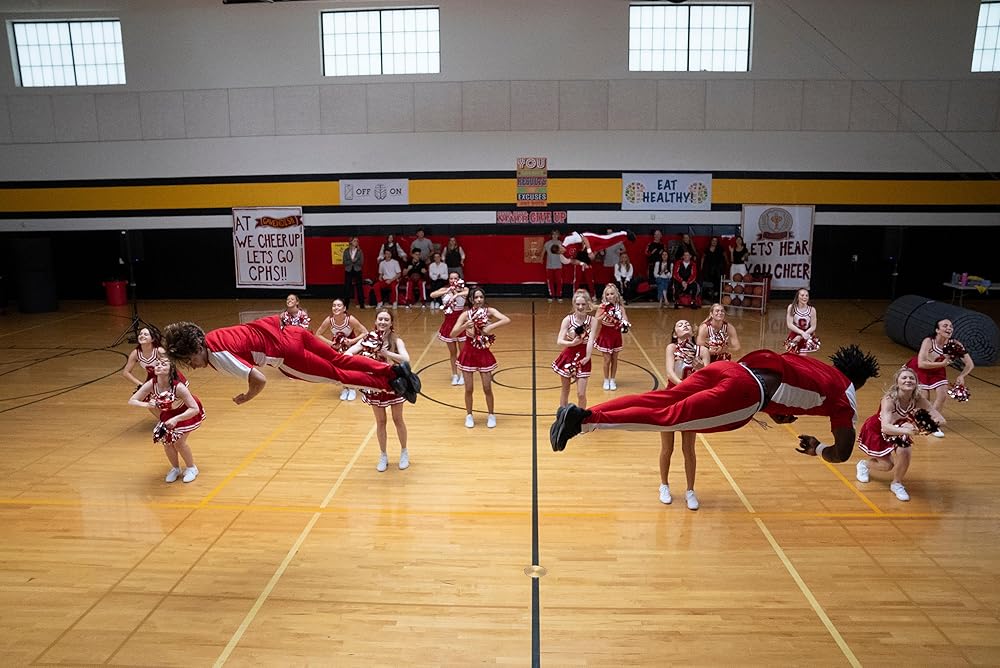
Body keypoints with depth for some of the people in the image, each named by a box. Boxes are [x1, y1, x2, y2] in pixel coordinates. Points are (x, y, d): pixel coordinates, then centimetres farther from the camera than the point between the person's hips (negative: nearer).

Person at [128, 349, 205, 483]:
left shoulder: (178, 387, -37)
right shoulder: (151, 385, -26)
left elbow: (195, 409, -36)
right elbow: (132, 401, -19)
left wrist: (176, 419, -44)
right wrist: (147, 404, -39)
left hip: (188, 412, -4)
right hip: (168, 413, 4)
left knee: (178, 441, -14)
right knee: (166, 442, -5)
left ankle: (191, 468, 13)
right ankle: (175, 469, 23)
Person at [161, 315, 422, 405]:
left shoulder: (219, 357, -18)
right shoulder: (208, 338, 8)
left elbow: (259, 380, -22)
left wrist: (245, 399, -4)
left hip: (283, 350, -8)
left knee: (337, 375, 5)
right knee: (340, 360, 11)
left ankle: (392, 383, 11)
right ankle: (396, 370, 12)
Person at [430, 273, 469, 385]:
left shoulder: (464, 289, -7)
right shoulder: (445, 289, -2)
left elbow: (467, 293, -31)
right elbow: (432, 295, -18)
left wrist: (456, 294, -45)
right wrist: (447, 291, -25)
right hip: (449, 323, 2)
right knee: (452, 352, 13)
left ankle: (463, 375, 23)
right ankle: (455, 375, 26)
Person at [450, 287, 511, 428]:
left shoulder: (489, 311, -9)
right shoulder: (466, 314, -9)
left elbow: (507, 320, -25)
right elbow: (452, 334, -15)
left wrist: (490, 327, -33)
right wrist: (465, 326, -30)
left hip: (484, 354, 0)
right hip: (468, 354, 0)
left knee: (487, 388, 5)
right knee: (469, 389, 6)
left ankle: (491, 415, 26)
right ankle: (469, 415, 26)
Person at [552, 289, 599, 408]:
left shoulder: (592, 320, -8)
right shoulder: (567, 320, -8)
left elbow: (591, 340, -16)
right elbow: (559, 341, -14)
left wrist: (587, 357, -29)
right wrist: (572, 343, -31)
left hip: (583, 359, -1)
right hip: (568, 358, 1)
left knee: (581, 394, -4)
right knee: (565, 391, 13)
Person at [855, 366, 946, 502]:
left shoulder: (918, 400, -23)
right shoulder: (889, 399, -37)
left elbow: (941, 419, -25)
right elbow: (885, 427, -49)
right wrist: (906, 431, -66)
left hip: (896, 433, 4)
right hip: (875, 431, -4)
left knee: (903, 453, -23)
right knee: (887, 465, -6)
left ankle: (896, 484, 6)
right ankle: (864, 464, 30)